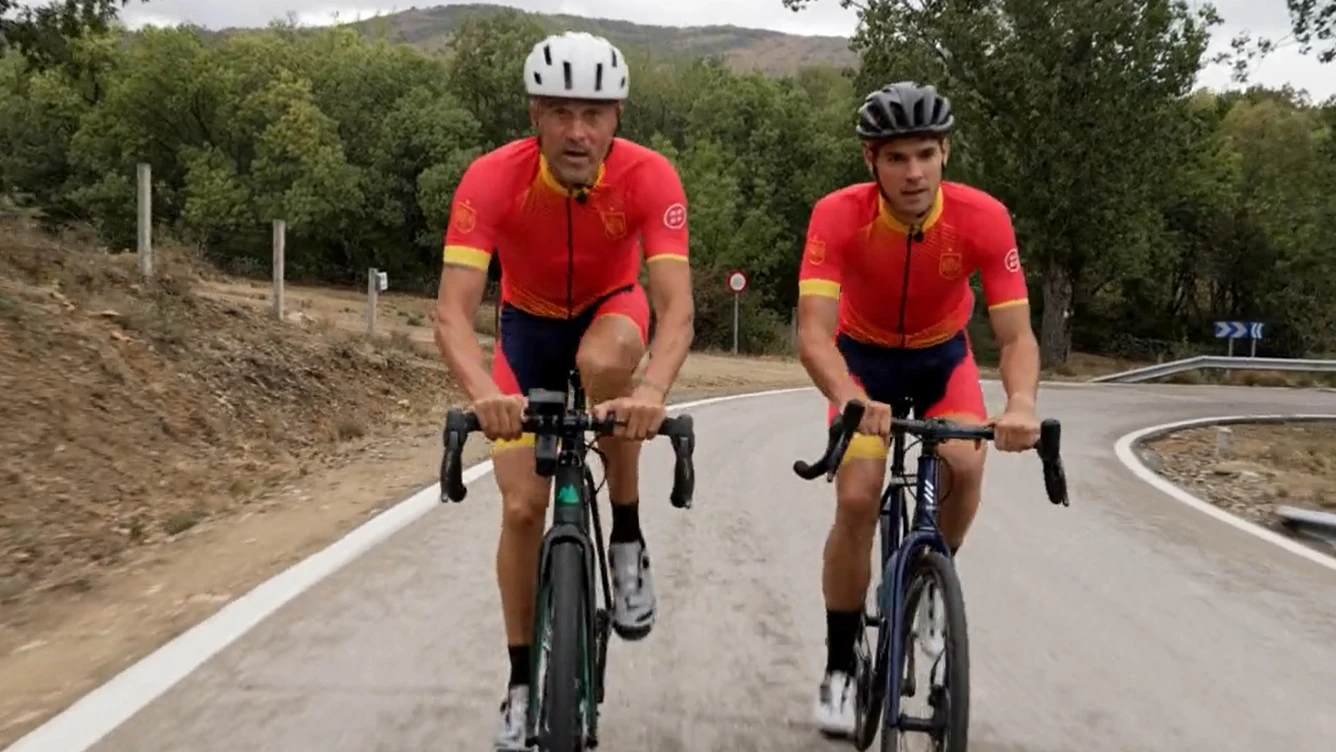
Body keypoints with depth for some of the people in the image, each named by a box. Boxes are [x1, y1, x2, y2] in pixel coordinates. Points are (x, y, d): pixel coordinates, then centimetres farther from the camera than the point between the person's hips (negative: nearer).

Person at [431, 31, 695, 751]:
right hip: (529, 324, 1)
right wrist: (485, 393, -57)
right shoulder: (491, 178, -30)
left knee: (602, 362, -39)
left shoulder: (650, 177, -30)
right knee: (522, 507, -6)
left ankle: (627, 536, -14)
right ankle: (522, 682, 14)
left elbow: (676, 306, -38)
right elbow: (451, 311, -38)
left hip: (612, 312, 0)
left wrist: (652, 392, -58)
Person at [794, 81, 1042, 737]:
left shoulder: (983, 218, -27)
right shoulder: (837, 216, -30)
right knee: (857, 499, -16)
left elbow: (1017, 335, -29)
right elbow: (813, 334, -39)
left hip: (942, 355, 1)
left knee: (965, 466, -25)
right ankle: (840, 668, 3)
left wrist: (1021, 403, -50)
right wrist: (851, 400, -59)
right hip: (864, 355, -1)